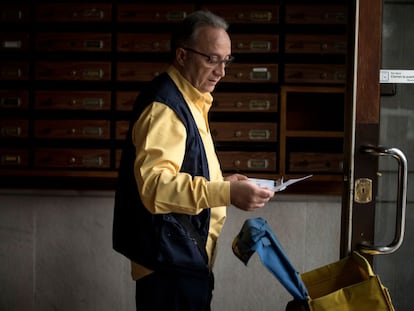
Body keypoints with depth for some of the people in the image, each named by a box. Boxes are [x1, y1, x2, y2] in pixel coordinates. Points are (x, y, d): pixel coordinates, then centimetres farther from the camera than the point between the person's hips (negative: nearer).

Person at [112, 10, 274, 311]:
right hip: (171, 263, -10)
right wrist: (226, 193, -34)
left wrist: (221, 183, 11)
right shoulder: (163, 105, -17)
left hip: (186, 256, 10)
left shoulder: (188, 101, 16)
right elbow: (154, 184, -29)